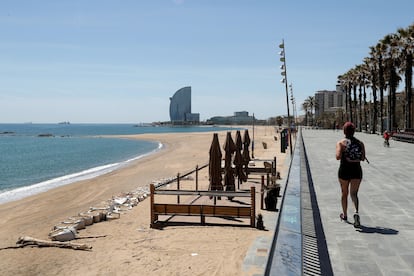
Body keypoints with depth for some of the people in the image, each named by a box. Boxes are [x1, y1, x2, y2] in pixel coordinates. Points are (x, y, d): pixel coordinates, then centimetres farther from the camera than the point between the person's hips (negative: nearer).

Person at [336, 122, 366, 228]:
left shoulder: (340, 143, -5)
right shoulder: (360, 143, 3)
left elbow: (338, 157, -18)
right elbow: (363, 158, -3)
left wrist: (344, 155, 4)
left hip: (344, 170, -1)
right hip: (356, 170, 1)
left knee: (344, 193, 16)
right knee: (354, 193, 1)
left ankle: (344, 215, 30)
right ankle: (356, 212, -25)